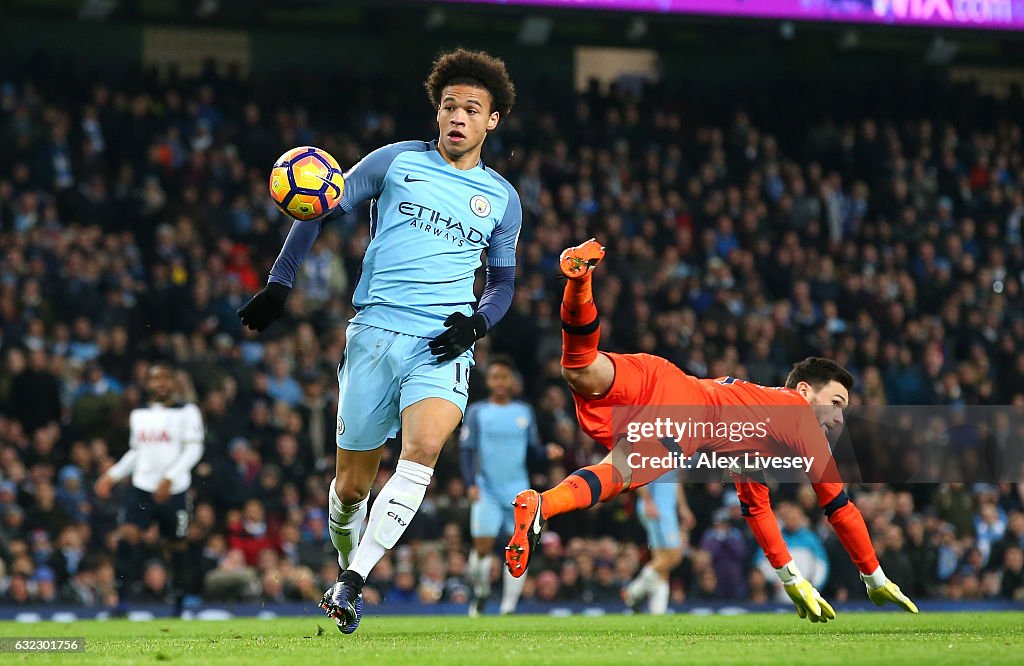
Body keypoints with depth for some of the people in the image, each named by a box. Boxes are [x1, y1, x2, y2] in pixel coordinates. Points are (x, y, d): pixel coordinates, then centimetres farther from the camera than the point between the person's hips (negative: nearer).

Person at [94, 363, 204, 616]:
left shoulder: (186, 412, 0)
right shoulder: (138, 415, 14)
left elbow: (194, 450, -8)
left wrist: (169, 477, -18)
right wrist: (112, 476, 13)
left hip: (174, 491, -3)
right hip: (141, 488, 3)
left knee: (176, 546, 5)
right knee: (127, 536, -17)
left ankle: (179, 604, 20)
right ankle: (123, 602, -18)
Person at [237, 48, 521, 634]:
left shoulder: (502, 198, 13)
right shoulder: (397, 161, 8)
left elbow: (504, 282, 22)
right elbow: (321, 212, 12)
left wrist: (475, 323, 1)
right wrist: (278, 286, 3)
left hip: (443, 344, 0)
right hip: (375, 332, 0)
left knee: (424, 445, -29)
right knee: (352, 485, 2)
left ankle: (352, 581, -30)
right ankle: (346, 573, 31)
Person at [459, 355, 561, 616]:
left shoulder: (525, 412, 9)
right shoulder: (477, 412, 2)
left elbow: (532, 450, 13)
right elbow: (466, 450, -1)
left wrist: (547, 452, -10)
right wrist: (470, 484, -13)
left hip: (517, 491, 2)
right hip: (487, 490, -2)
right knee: (483, 548, -7)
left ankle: (509, 607, 2)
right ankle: (481, 593, 20)